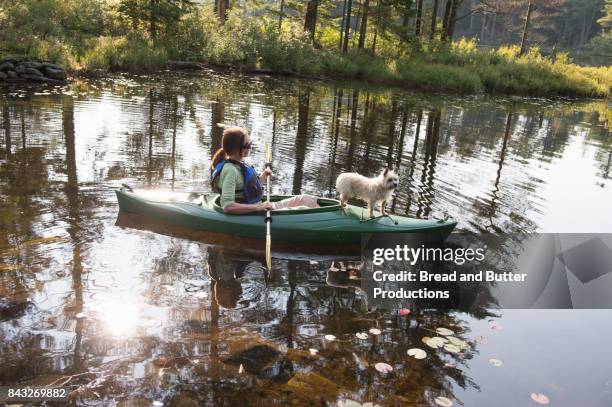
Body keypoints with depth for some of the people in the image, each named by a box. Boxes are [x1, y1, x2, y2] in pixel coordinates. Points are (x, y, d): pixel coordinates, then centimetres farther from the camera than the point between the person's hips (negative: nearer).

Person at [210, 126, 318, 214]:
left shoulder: (239, 164, 10)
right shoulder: (230, 170, -21)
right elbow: (227, 206, -32)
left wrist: (262, 177, 5)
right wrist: (258, 207, -32)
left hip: (266, 211, 10)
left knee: (308, 200, 6)